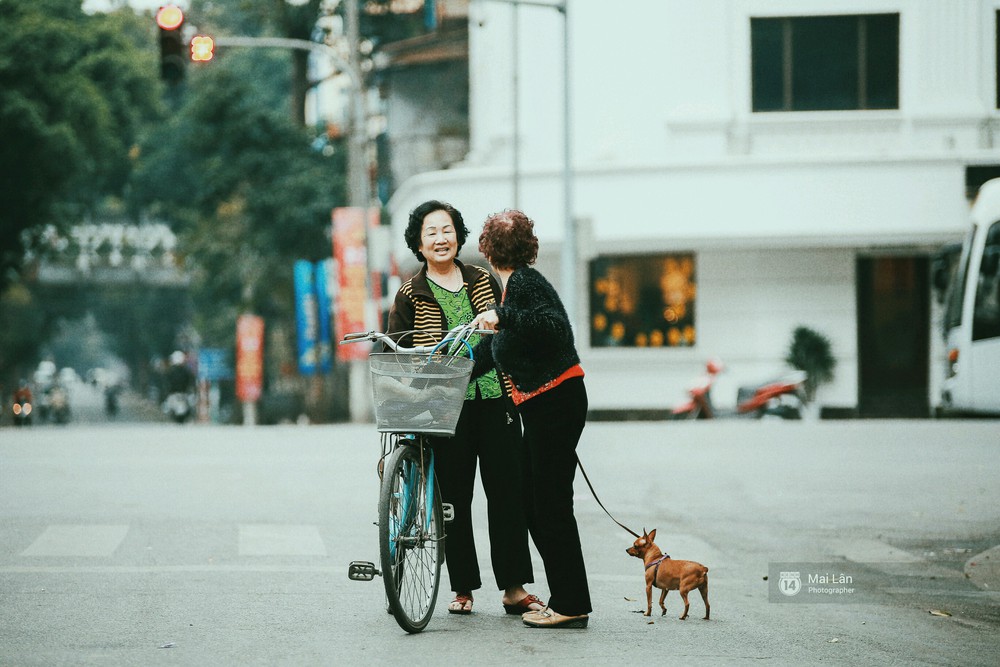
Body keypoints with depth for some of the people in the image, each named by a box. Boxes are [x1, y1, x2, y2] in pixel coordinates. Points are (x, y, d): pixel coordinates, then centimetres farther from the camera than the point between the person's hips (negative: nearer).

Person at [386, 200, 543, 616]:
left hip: (495, 401, 2)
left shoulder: (483, 282, 12)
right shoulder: (410, 295, 4)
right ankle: (462, 588, 11)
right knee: (454, 498, 2)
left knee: (507, 493, -1)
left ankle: (514, 588, 3)